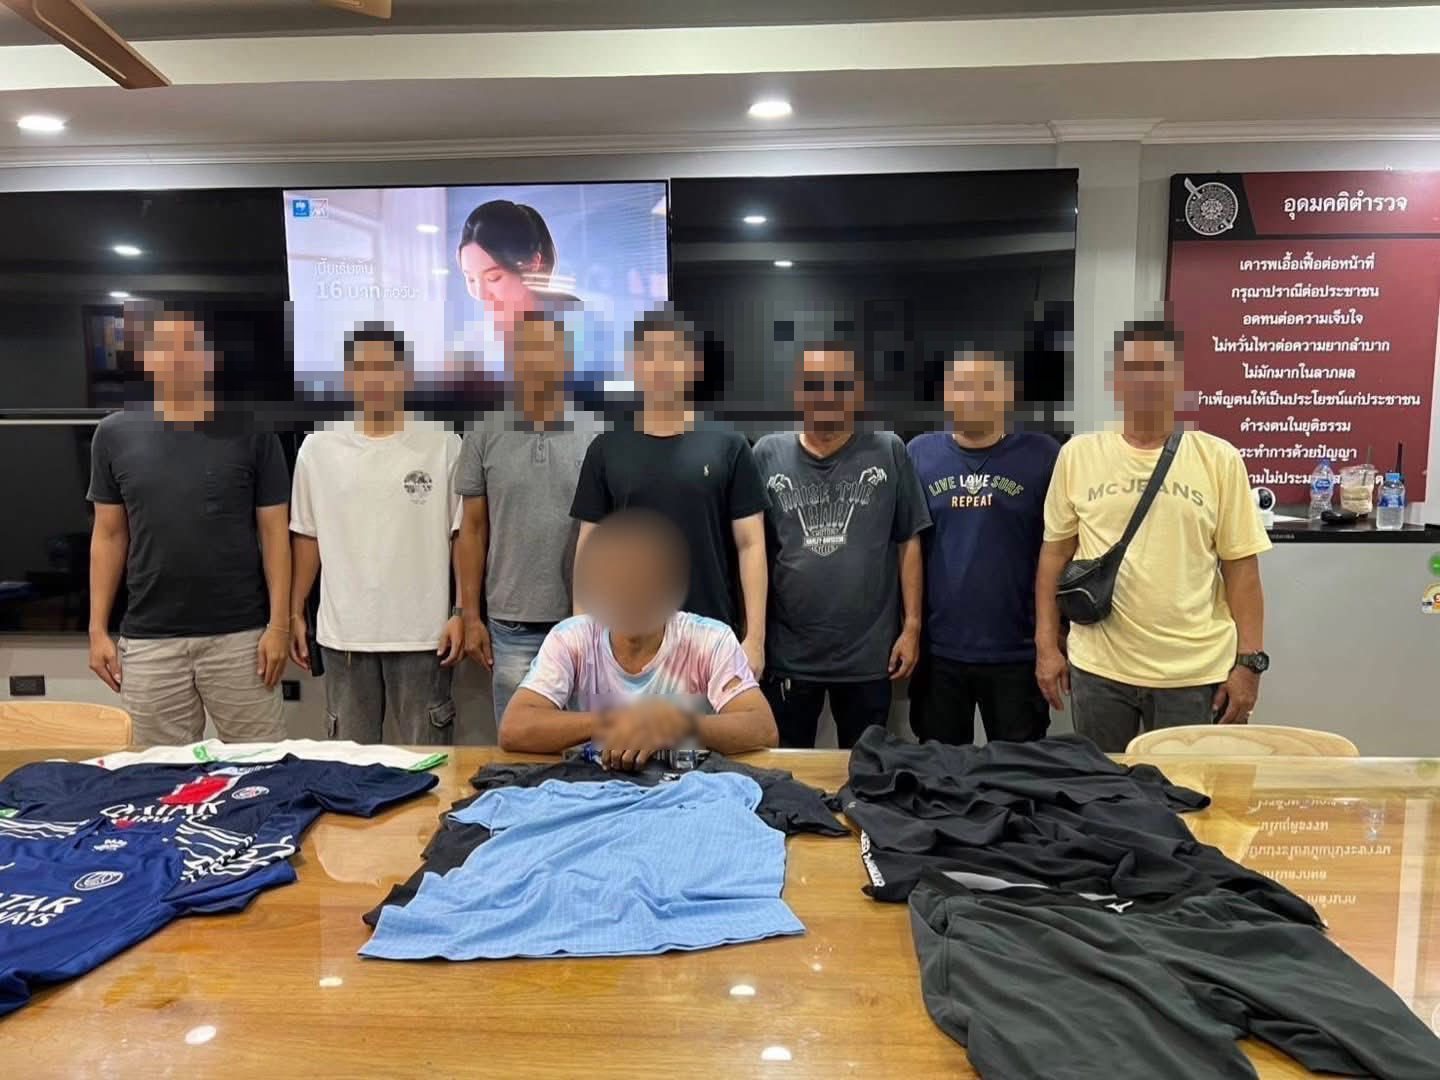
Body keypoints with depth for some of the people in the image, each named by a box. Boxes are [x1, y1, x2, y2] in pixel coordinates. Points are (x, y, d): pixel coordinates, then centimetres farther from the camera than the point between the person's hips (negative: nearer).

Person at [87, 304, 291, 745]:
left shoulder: (251, 432, -3)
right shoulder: (115, 435, 4)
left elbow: (274, 532, -2)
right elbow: (109, 535, 9)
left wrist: (278, 623, -7)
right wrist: (98, 628, 5)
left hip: (239, 635, -2)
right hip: (149, 640, 2)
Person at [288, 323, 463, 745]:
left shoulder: (443, 445, -3)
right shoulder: (318, 448, 5)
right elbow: (307, 537, 11)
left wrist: (461, 612, -6)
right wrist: (295, 614, 9)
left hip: (422, 633, -2)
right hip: (343, 635, 3)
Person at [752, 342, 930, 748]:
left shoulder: (888, 451, -1)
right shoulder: (768, 453, 0)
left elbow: (908, 543, 2)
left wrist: (912, 626, -1)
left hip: (869, 653, 0)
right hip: (787, 653, 1)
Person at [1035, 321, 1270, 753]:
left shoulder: (1218, 458, -1)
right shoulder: (1077, 455, 1)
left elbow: (1240, 566, 0)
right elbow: (1056, 552, 5)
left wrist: (1249, 661, -4)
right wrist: (1047, 643, 2)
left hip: (1195, 673, -1)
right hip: (1098, 669, 1)